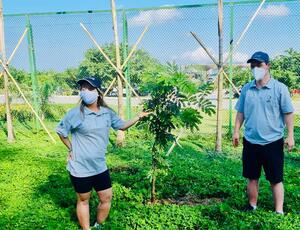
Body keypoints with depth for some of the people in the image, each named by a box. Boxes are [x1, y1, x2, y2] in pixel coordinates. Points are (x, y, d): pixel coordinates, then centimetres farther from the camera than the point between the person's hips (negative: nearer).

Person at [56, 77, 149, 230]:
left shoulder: (107, 113, -1)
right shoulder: (76, 113, -14)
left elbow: (122, 126, 13)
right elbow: (60, 131, 0)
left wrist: (138, 117, 3)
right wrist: (71, 149, -2)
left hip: (100, 166, 5)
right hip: (80, 167, -5)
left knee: (106, 198, 14)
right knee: (83, 200, 12)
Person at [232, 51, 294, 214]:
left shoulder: (279, 88, -7)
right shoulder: (246, 89, 4)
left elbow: (288, 113, -5)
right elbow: (241, 112, 9)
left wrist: (290, 135, -9)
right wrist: (236, 131, 4)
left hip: (273, 142, -3)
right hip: (250, 142, 4)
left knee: (275, 180, 7)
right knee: (252, 178, 15)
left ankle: (279, 211, 19)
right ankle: (252, 207, 31)